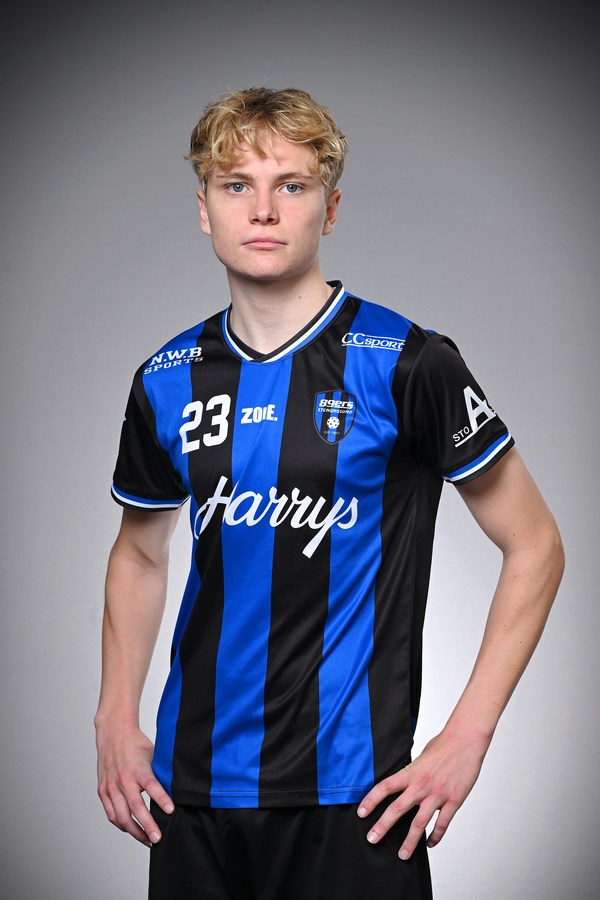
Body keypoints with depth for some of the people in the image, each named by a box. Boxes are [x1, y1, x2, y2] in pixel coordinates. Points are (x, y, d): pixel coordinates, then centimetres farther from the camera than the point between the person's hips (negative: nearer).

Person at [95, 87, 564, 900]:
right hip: (193, 782, 4)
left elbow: (534, 546, -4)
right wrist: (117, 721, 8)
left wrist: (465, 739, -10)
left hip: (348, 787, -4)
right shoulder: (168, 380, 5)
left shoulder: (406, 365, -9)